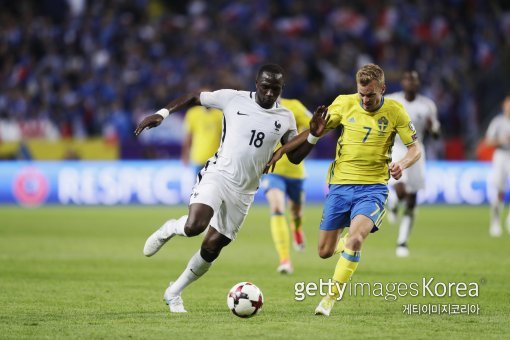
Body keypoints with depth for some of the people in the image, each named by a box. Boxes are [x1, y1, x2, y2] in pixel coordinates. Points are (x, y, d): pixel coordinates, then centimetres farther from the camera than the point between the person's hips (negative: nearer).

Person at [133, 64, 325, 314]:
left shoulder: (285, 118, 6)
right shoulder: (233, 99, -3)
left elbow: (294, 156, 12)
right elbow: (193, 98, 8)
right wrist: (162, 114, -4)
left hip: (243, 192, 4)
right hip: (217, 175, -3)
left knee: (212, 248, 4)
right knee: (194, 226, -30)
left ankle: (173, 293, 25)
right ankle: (169, 229, 7)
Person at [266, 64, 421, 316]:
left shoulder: (394, 111, -5)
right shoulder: (345, 103, -2)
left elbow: (415, 149, 1)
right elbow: (315, 132, 8)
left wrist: (401, 164, -20)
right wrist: (281, 150, 3)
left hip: (372, 188, -3)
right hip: (340, 184, 3)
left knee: (355, 238, -28)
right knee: (324, 252, 5)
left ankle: (331, 298, -16)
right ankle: (344, 239, 43)